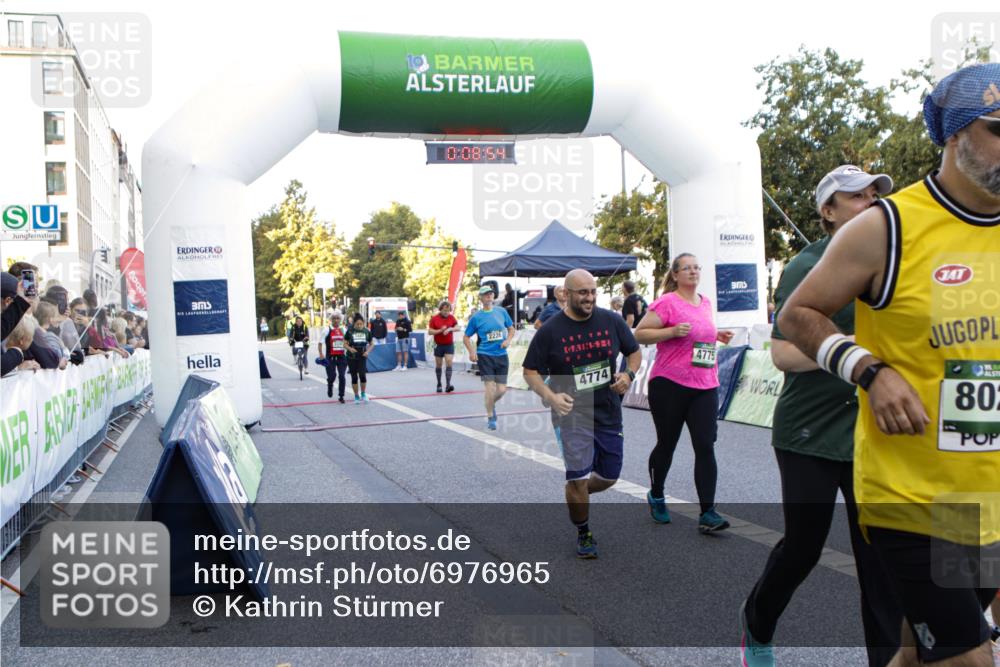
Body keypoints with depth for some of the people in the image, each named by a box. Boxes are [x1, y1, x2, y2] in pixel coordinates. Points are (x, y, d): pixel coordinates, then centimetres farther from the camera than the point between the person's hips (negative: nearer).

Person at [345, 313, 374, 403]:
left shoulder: (367, 331, 1)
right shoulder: (350, 331, -3)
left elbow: (371, 344, 10)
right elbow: (345, 343, 2)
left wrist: (367, 351, -7)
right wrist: (350, 348, -17)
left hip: (362, 357, 0)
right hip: (352, 357, 0)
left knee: (362, 375, -16)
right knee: (354, 377, 4)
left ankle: (363, 394, 7)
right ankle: (356, 396, 18)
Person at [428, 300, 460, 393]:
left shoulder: (451, 317, 2)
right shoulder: (434, 319, -5)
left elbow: (458, 327, -1)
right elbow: (429, 332, -7)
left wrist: (450, 329, -18)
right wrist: (440, 330, -19)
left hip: (449, 345, 1)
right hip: (438, 345, 0)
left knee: (449, 363, -13)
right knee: (438, 365, 8)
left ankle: (448, 385, -18)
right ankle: (439, 385, 21)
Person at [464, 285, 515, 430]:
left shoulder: (501, 312, 5)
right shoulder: (476, 317, -2)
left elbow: (511, 329, 17)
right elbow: (466, 337, 4)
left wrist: (508, 340, -3)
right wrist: (472, 352, -12)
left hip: (501, 355, 3)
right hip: (485, 356, -3)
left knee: (502, 389, 1)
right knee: (489, 386, -8)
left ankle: (491, 404, 35)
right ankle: (490, 418, 10)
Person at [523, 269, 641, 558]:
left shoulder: (611, 320, -1)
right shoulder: (550, 330, -9)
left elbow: (634, 351, 12)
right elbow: (530, 372, -3)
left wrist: (629, 374, -10)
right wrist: (550, 396, -22)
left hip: (609, 414, 4)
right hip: (571, 414, -4)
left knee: (608, 478, 12)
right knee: (578, 478, -8)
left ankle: (575, 492, 44)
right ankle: (584, 535, 16)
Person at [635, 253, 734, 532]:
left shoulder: (705, 303, 12)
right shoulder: (667, 302, -9)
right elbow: (640, 333, -11)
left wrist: (718, 336, 10)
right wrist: (673, 331, -22)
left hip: (705, 386, 5)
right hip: (670, 384, -5)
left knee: (705, 447, -4)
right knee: (666, 444, 10)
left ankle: (707, 513, -3)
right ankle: (656, 496, 35)